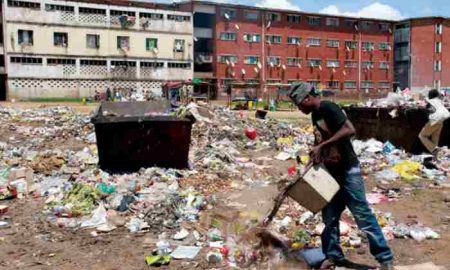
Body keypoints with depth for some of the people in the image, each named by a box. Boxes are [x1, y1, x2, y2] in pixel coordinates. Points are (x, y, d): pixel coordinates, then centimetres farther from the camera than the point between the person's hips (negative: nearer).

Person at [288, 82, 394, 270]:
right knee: (329, 216, 11)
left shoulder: (328, 108, -16)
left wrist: (322, 146, -27)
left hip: (348, 170, -8)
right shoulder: (315, 114, 10)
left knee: (362, 215, -4)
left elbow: (349, 130, -28)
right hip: (331, 172, 9)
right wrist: (316, 153, 5)